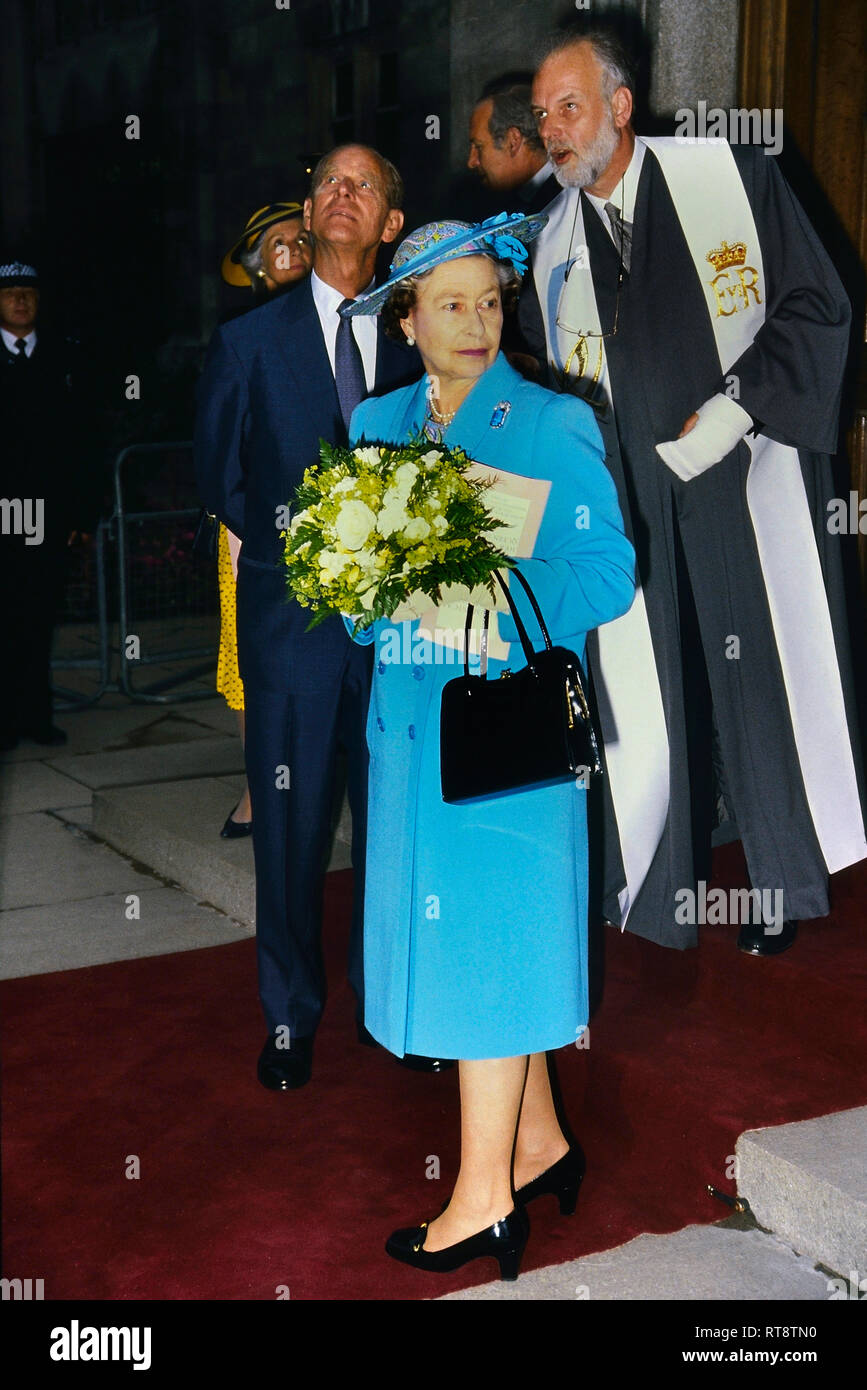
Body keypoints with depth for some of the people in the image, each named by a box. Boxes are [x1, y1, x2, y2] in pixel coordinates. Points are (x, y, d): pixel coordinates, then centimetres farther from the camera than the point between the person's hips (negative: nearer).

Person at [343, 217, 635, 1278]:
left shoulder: (554, 425, -5)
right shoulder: (378, 424, 13)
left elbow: (606, 576, -10)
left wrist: (492, 596, -22)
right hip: (412, 717, 6)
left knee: (485, 939, -1)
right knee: (480, 940, 13)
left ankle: (485, 1200, 12)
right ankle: (539, 1145, 30)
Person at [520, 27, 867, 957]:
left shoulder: (730, 177, -2)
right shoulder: (553, 242, 9)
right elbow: (548, 387, 16)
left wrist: (735, 406, -12)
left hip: (746, 478, -3)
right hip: (629, 504, 3)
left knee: (763, 677, 3)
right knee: (646, 696, 4)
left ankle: (779, 888, 20)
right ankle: (660, 891, 17)